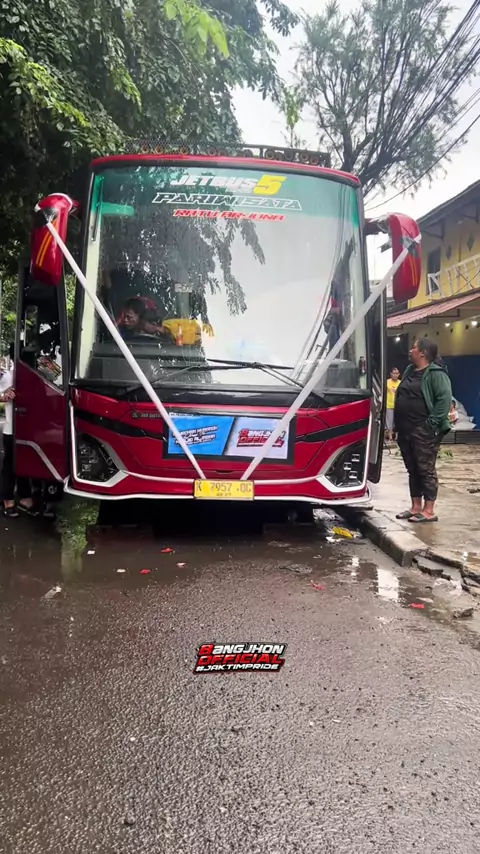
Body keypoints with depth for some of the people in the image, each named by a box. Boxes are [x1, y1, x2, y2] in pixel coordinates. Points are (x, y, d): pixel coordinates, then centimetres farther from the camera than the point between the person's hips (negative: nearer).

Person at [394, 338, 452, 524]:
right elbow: (400, 397, 23)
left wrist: (432, 423, -20)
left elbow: (445, 398, -19)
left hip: (424, 431, -9)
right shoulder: (410, 371, 16)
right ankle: (415, 508, 21)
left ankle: (429, 512, 3)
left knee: (426, 470, -3)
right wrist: (398, 425, 16)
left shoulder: (436, 373, -11)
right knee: (412, 470, 13)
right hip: (406, 430, 9)